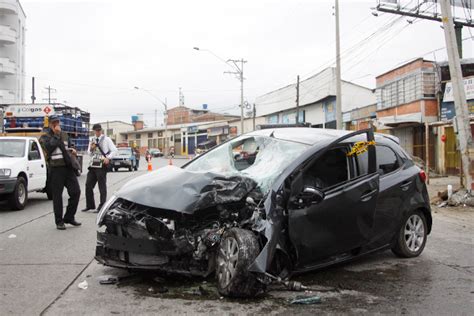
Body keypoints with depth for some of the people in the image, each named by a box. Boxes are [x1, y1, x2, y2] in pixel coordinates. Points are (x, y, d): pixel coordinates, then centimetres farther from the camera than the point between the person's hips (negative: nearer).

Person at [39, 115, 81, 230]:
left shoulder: (64, 135, 18)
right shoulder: (45, 137, 0)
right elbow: (49, 147, -20)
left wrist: (72, 150, 8)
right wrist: (56, 134, -13)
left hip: (68, 167, 5)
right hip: (56, 169, -5)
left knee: (75, 192, 1)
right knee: (57, 195, 1)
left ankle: (69, 217, 15)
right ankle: (59, 221, 10)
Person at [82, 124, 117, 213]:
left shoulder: (106, 139, 0)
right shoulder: (92, 140, 15)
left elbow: (114, 150, -5)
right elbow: (89, 154, 19)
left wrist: (108, 158, -17)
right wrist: (91, 149, -2)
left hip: (102, 165, -6)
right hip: (93, 164, 6)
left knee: (102, 186, -1)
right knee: (88, 185, 5)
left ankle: (101, 207, 5)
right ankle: (90, 205, 17)